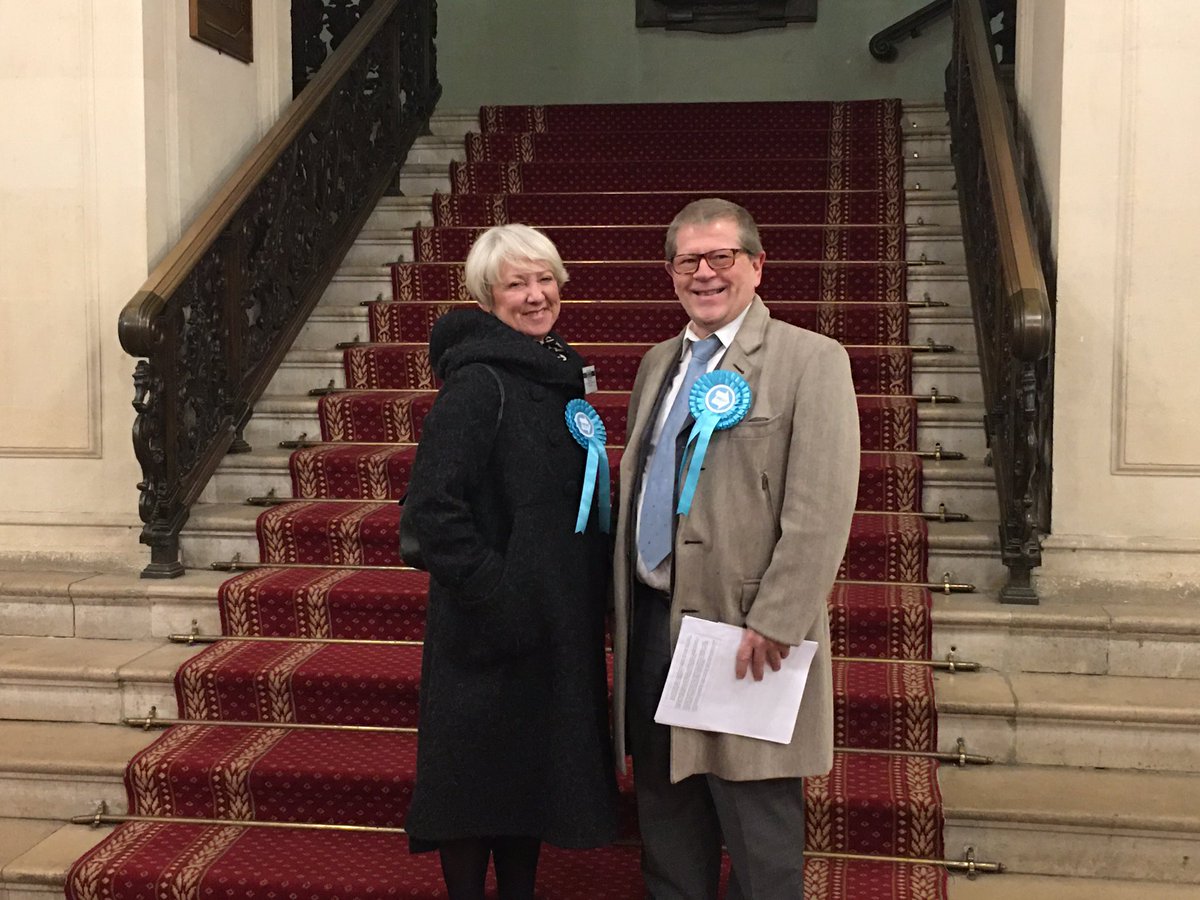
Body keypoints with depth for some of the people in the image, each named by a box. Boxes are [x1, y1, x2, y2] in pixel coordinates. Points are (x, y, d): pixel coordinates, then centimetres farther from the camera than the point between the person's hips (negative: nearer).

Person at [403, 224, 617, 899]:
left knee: (535, 770, 17)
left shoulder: (560, 376, 9)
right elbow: (433, 506, -21)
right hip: (494, 627, -8)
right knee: (482, 773, 5)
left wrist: (598, 591, 11)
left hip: (559, 619, 8)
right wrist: (493, 590, -21)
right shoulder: (477, 384, -16)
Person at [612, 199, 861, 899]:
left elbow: (822, 513, -15)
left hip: (746, 634, -6)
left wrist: (773, 625, -20)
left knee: (758, 834, 4)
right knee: (666, 813, 18)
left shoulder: (811, 361, -8)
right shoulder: (659, 364, 15)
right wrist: (627, 609, 12)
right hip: (652, 620, 7)